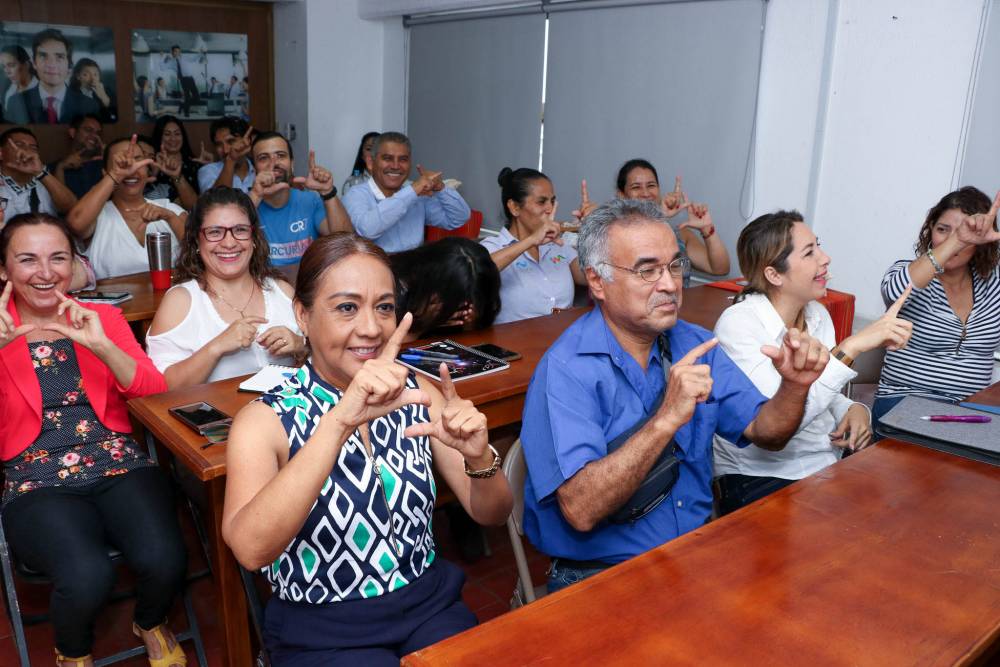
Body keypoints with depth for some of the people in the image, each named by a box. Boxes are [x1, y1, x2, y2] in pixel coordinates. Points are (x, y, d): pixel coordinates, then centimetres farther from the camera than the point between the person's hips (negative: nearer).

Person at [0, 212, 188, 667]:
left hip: (119, 463, 2)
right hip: (37, 482, -1)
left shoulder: (102, 318, 11)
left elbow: (153, 388, -1)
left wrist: (100, 346, -17)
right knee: (87, 576, -29)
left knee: (164, 560, -26)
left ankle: (150, 624, 13)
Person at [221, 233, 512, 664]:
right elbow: (250, 549, -30)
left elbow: (491, 514, -1)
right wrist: (339, 421, -39)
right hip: (321, 631, -2)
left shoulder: (415, 394, -2)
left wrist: (478, 457, -23)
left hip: (429, 604, 3)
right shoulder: (265, 420, -12)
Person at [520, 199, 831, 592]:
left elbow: (765, 434, 5)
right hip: (601, 573, -5)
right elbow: (580, 510, -27)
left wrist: (794, 386, -16)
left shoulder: (695, 345, 3)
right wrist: (667, 418, -33)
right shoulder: (566, 369, -19)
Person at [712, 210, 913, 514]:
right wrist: (851, 347, -33)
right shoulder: (737, 323, -19)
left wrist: (854, 409, -5)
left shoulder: (818, 315, 3)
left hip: (828, 463, 7)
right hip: (760, 478, -7)